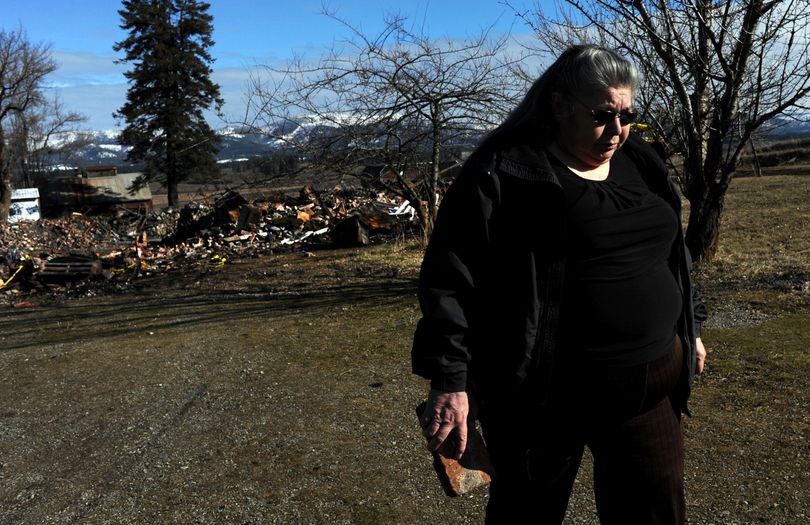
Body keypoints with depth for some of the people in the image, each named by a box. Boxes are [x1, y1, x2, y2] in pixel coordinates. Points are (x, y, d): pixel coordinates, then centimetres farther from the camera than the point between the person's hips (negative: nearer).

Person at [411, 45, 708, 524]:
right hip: (547, 393, -6)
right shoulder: (504, 173, -13)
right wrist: (450, 378, -20)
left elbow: (673, 254, 23)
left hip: (651, 384, 6)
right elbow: (451, 275, -15)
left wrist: (690, 328, 24)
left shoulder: (641, 163, 10)